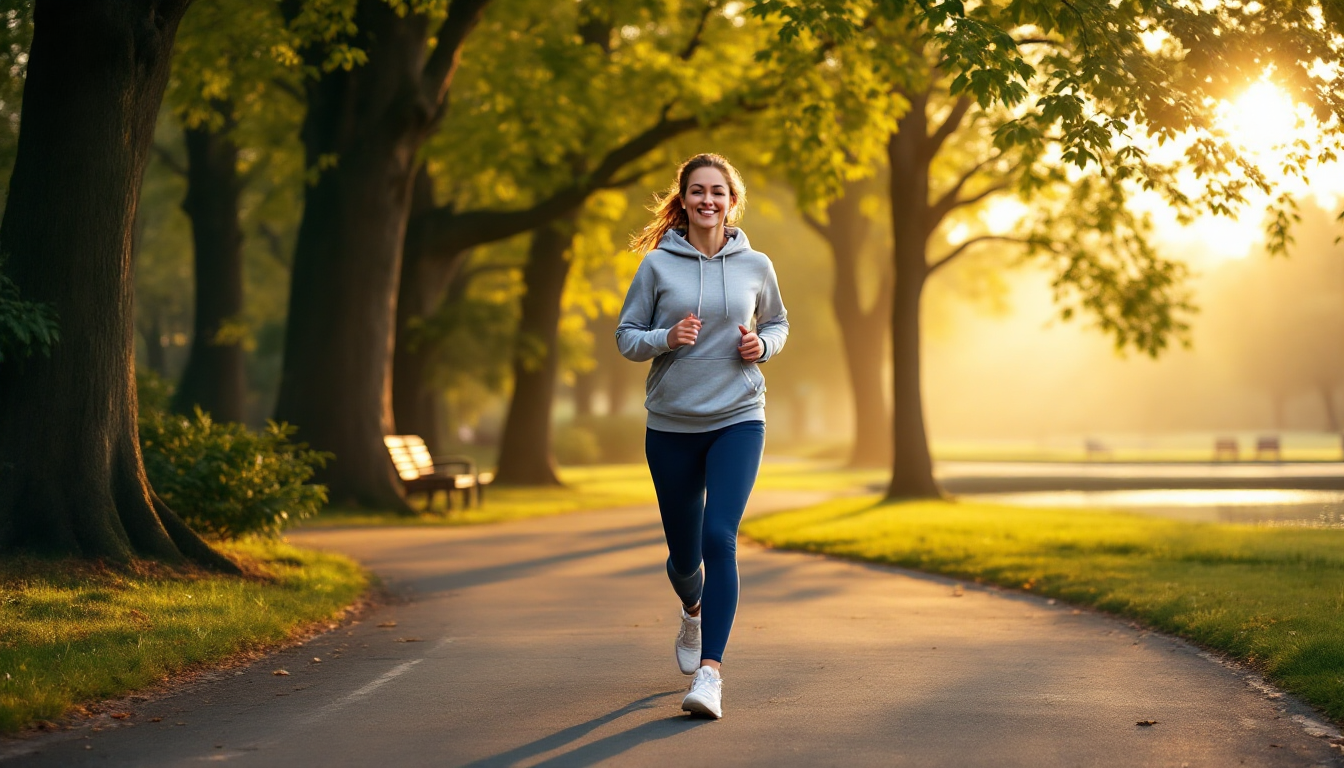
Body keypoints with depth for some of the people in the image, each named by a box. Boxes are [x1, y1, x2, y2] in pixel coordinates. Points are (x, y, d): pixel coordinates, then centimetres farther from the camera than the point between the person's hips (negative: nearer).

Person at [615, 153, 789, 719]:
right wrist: (666, 339, -18)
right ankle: (693, 610, 48)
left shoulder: (755, 266, 3)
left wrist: (763, 346, -4)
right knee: (683, 552, 11)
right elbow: (626, 336, 3)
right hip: (671, 425, 1)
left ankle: (710, 673, -20)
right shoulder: (657, 265, -2)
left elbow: (778, 323, 19)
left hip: (738, 421, -1)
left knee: (719, 537, -19)